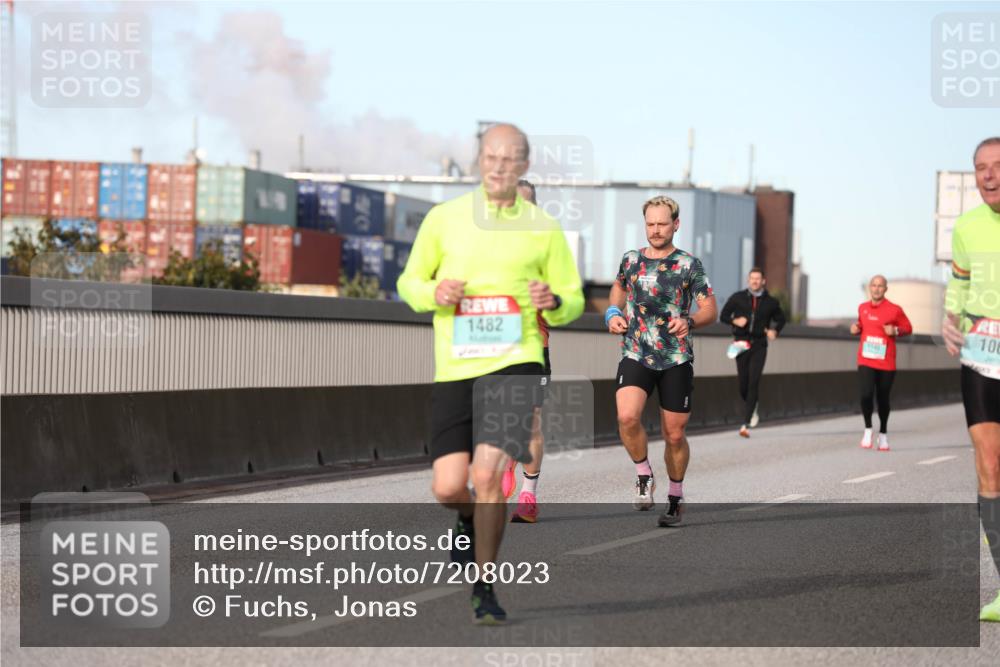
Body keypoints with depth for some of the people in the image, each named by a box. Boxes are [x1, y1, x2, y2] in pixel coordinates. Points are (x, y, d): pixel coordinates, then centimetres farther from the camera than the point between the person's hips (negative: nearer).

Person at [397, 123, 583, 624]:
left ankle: (484, 589, 1)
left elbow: (573, 302, 11)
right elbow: (409, 282, 14)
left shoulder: (544, 230, 4)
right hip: (453, 369, 2)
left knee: (488, 475, -16)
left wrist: (552, 302, -12)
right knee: (447, 488, -4)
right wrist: (434, 293, -9)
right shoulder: (444, 218, 5)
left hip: (513, 363, -2)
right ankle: (471, 518, 35)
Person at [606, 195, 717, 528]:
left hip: (676, 360, -1)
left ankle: (676, 498, 25)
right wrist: (613, 314, 11)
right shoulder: (631, 260, 8)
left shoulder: (689, 265, -1)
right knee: (627, 417, -23)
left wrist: (689, 322, -21)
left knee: (674, 435, 4)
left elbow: (710, 310, 0)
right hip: (635, 355, 1)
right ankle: (644, 476, 1)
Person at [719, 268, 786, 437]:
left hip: (759, 345, -1)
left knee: (754, 382, -13)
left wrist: (774, 331, 0)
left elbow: (780, 319, 20)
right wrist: (735, 321, -12)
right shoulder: (737, 298, 4)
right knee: (743, 383, 3)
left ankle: (746, 424, -16)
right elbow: (723, 316, 9)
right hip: (741, 344, 1)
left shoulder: (771, 302, 6)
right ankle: (752, 410, 35)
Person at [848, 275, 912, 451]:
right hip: (865, 361, 2)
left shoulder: (894, 310, -4)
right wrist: (856, 329, 3)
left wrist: (895, 331, -15)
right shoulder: (862, 308, 8)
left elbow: (908, 328, 4)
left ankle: (883, 433, 28)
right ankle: (868, 428, 4)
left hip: (886, 363, -2)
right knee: (866, 394, -17)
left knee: (883, 398, 7)